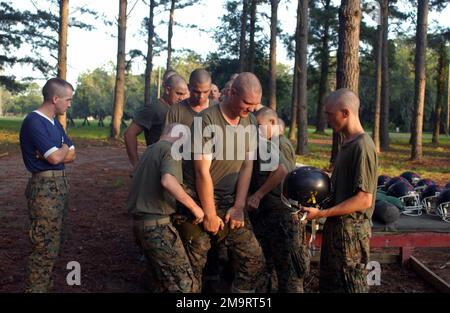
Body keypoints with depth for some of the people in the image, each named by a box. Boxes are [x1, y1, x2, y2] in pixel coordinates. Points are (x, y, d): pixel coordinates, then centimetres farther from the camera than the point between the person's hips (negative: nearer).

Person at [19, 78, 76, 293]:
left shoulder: (55, 123, 14)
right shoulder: (34, 122, -15)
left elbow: (71, 155, 10)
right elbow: (56, 158, -21)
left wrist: (55, 153, -9)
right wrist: (63, 149, 0)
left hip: (59, 184, 10)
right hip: (45, 187, -9)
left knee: (53, 242, 16)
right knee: (45, 246, -6)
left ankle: (45, 285, 28)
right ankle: (35, 288, 4)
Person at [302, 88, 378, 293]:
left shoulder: (362, 146, -19)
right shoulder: (347, 144, 10)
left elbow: (364, 200, -22)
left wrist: (321, 214, -21)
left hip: (350, 230, -9)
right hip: (336, 226, 9)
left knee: (350, 286, 5)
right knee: (329, 284, 20)